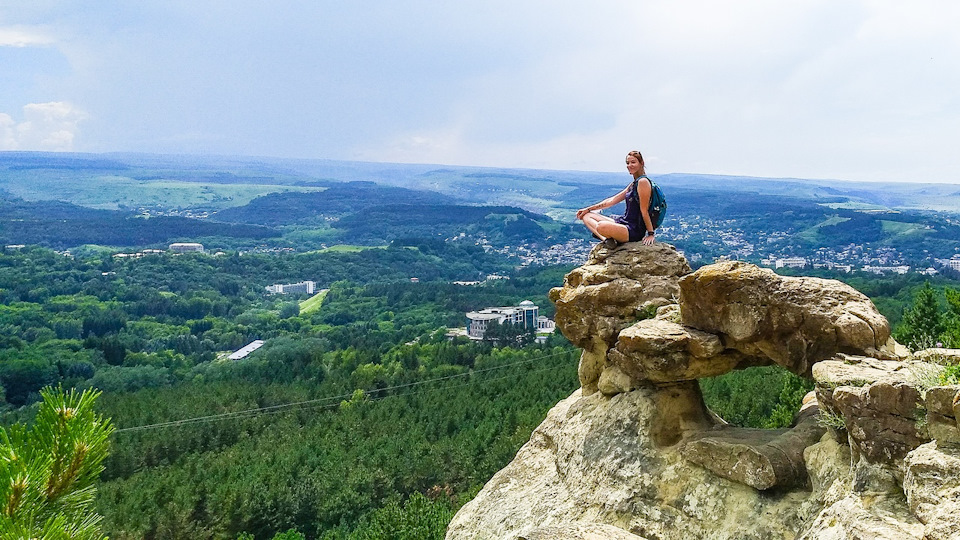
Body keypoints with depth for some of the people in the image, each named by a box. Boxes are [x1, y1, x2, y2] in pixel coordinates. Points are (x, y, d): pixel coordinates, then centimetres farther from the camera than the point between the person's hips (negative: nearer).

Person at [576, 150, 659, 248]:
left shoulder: (643, 182, -13)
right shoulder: (633, 184, 16)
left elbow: (644, 211, -15)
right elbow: (612, 200, 20)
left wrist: (651, 234, -14)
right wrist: (588, 209, 20)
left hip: (635, 231, -11)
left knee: (601, 226, -39)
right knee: (586, 216, 12)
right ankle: (606, 239, -11)